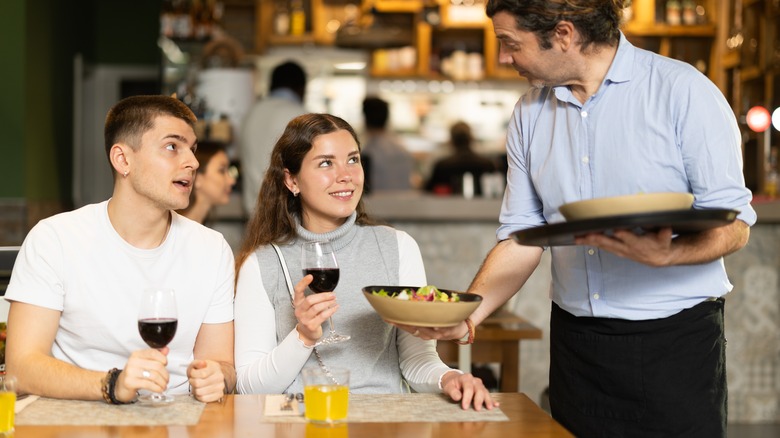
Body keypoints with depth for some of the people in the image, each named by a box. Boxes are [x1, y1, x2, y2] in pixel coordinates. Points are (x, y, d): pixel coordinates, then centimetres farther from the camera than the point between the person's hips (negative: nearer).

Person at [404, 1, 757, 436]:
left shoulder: (684, 91, -10)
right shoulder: (530, 113, 6)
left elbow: (735, 224, -10)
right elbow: (522, 236, 7)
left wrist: (664, 255, -29)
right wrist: (465, 314, -7)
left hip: (677, 339, -4)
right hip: (575, 344, 4)